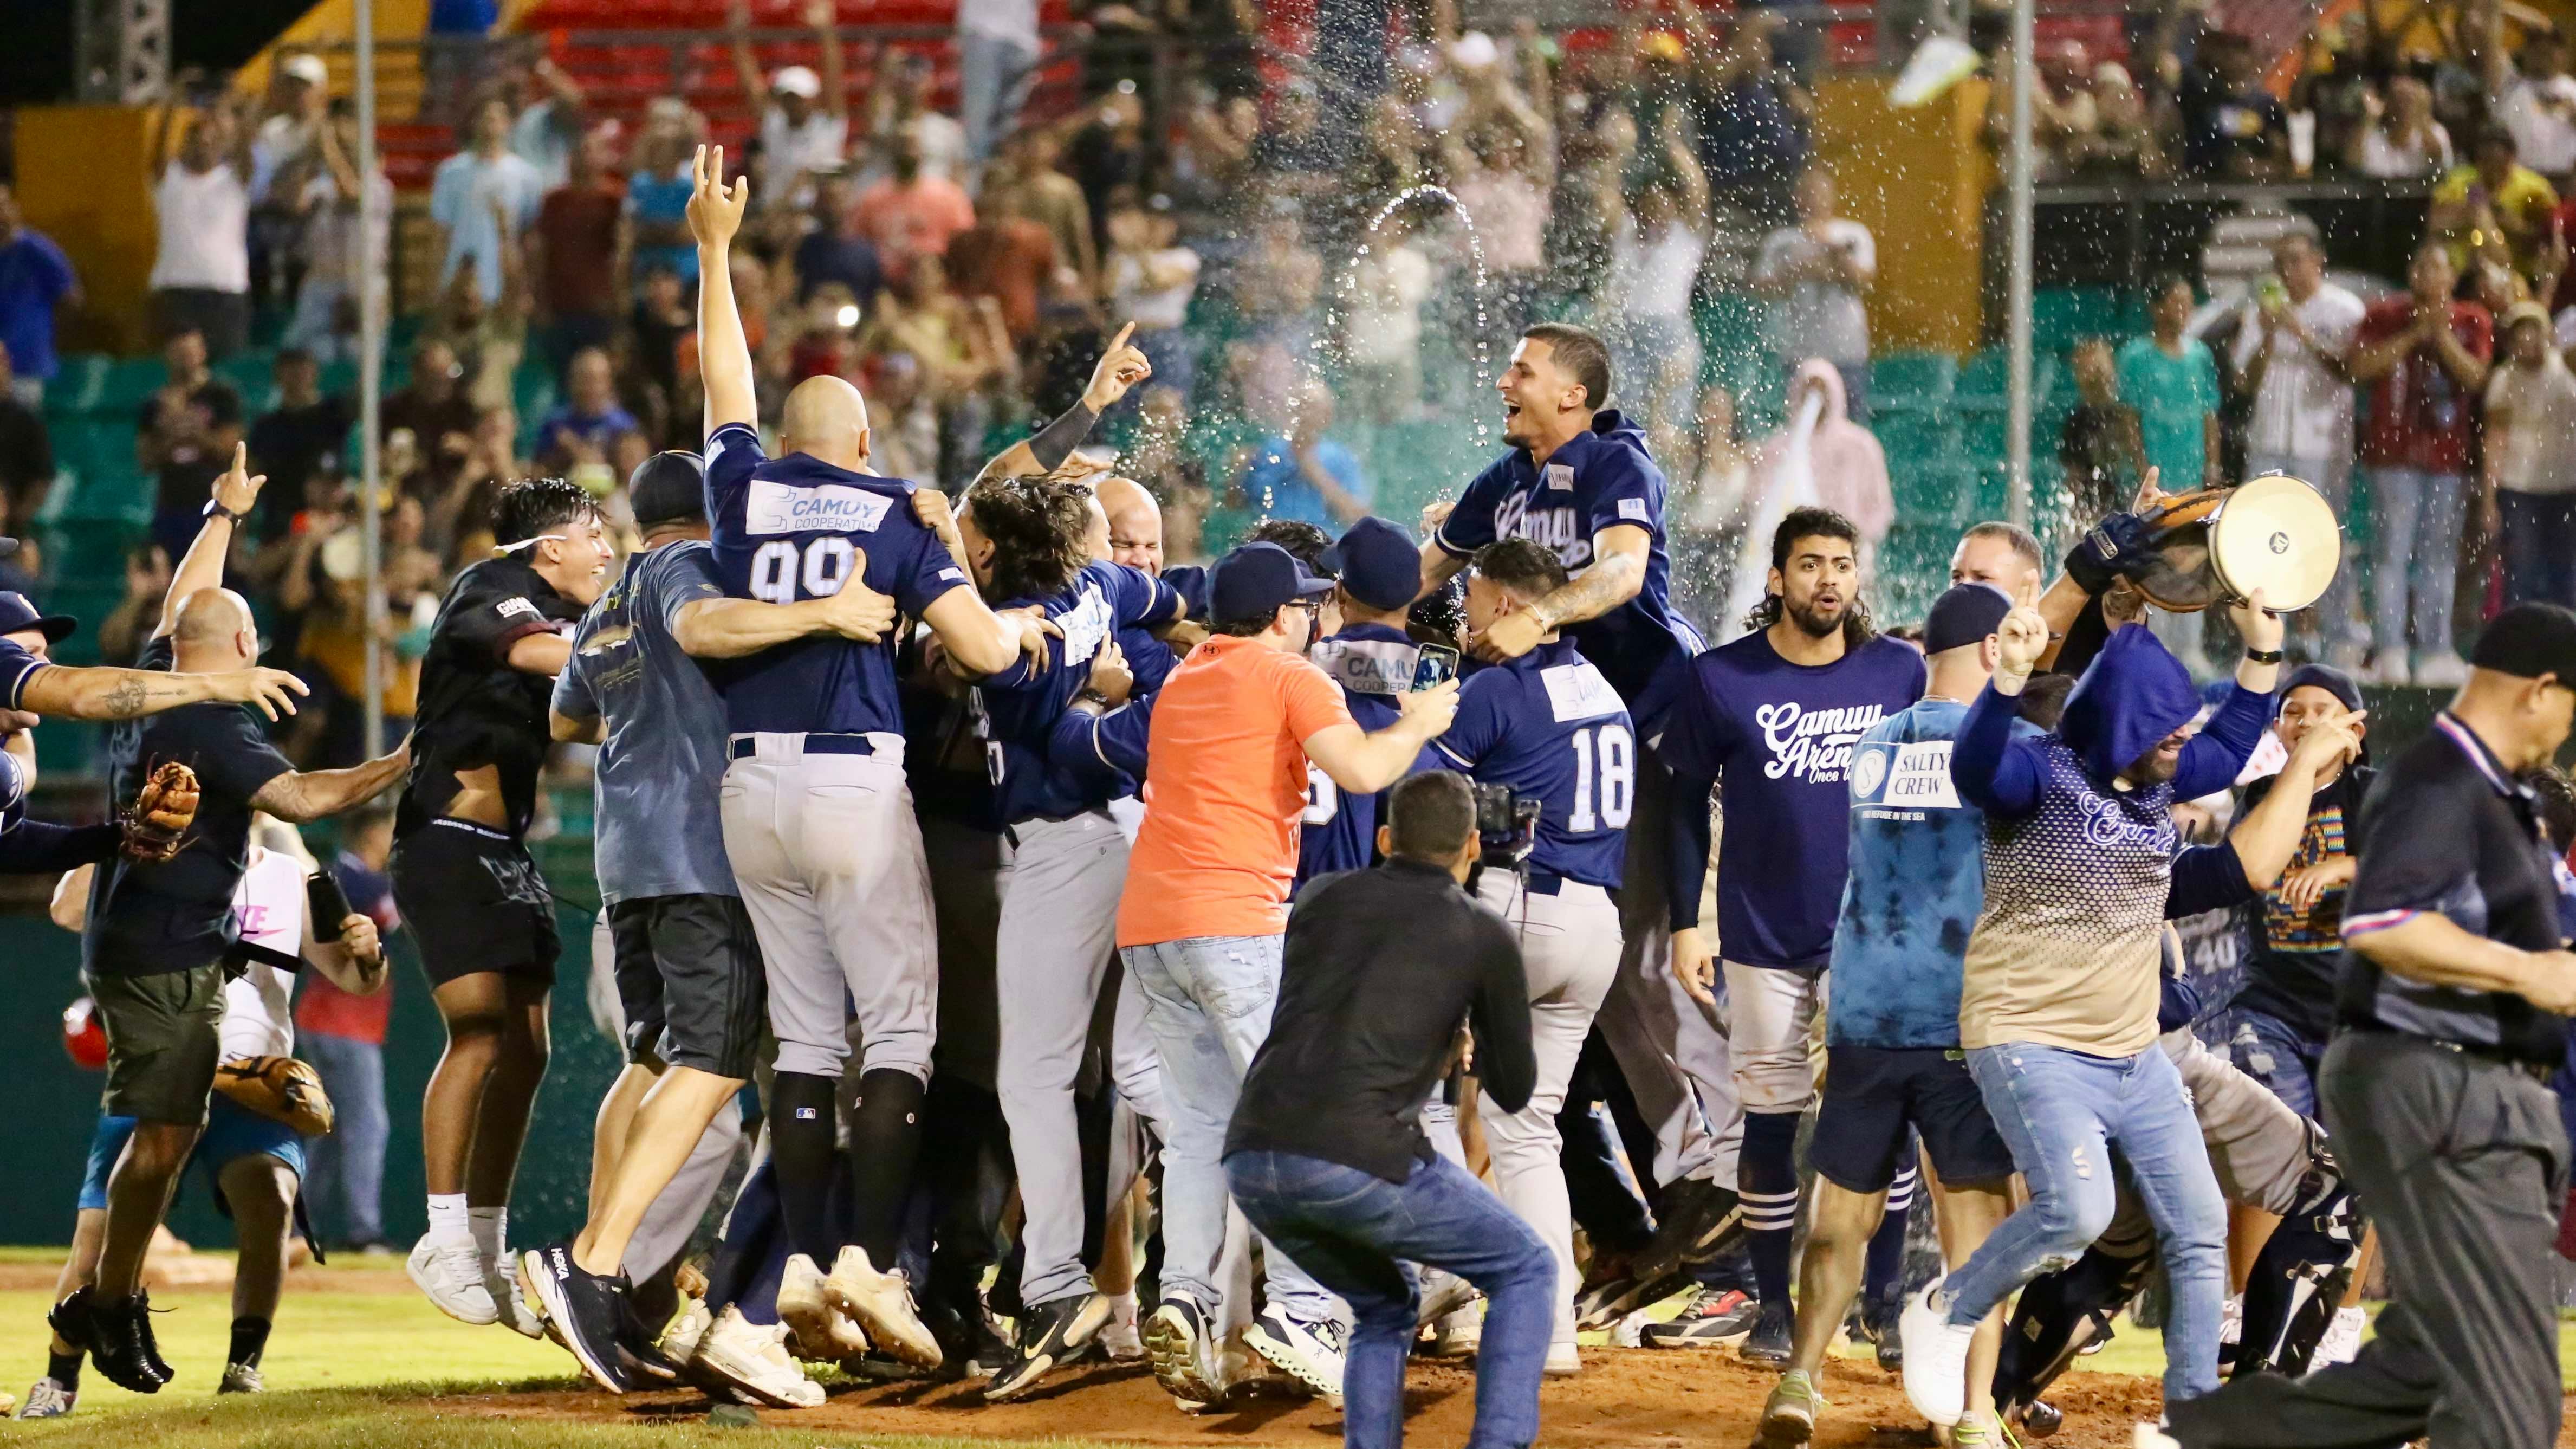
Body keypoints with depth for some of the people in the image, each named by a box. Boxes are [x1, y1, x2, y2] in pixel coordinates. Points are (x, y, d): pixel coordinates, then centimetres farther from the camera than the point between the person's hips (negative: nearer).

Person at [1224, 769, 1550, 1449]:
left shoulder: (1321, 900, 25)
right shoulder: (1486, 938, 13)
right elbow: (1513, 1090, 23)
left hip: (1252, 1162, 5)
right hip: (1359, 1158, -5)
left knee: (1386, 1307, 30)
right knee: (1524, 1273, 17)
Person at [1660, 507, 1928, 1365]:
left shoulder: (1901, 675, 1)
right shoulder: (1720, 680, -3)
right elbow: (1686, 804, 2)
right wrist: (1685, 924, -3)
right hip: (1764, 938, -1)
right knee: (1771, 1120, 3)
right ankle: (1774, 1308, 13)